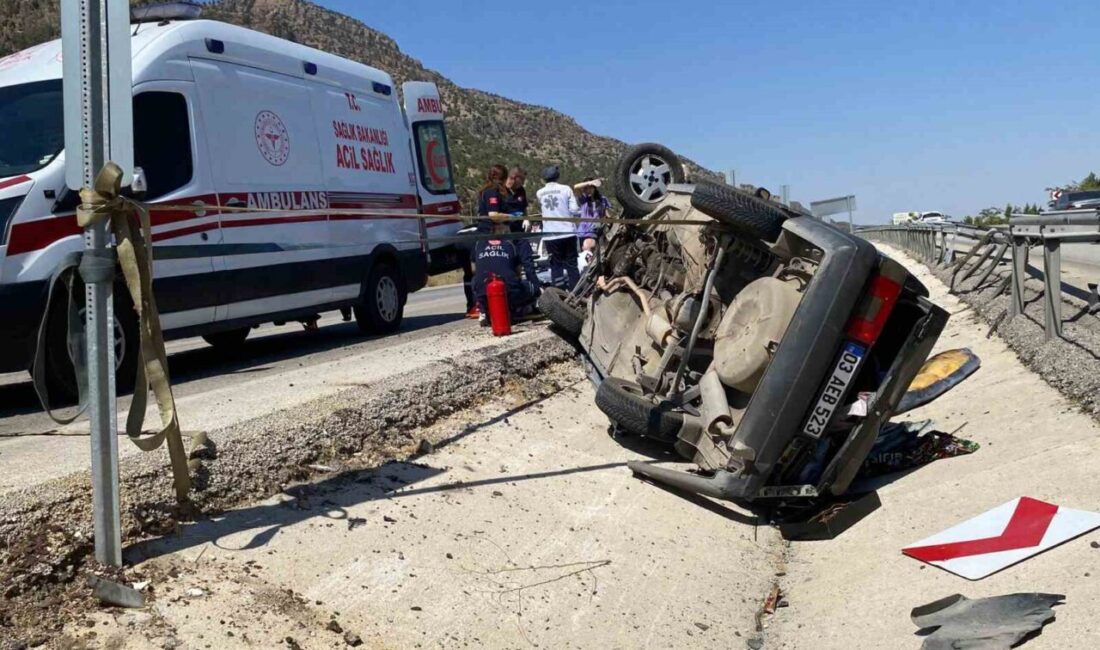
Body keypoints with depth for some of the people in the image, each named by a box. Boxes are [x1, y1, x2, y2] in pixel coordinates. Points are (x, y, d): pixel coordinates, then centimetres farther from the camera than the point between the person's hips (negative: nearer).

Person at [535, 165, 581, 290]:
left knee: (556, 266, 7)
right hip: (567, 232, -1)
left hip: (550, 235, 1)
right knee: (571, 264, 6)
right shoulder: (566, 189, -4)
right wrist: (578, 212, 13)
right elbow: (574, 210, -7)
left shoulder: (540, 193, 4)